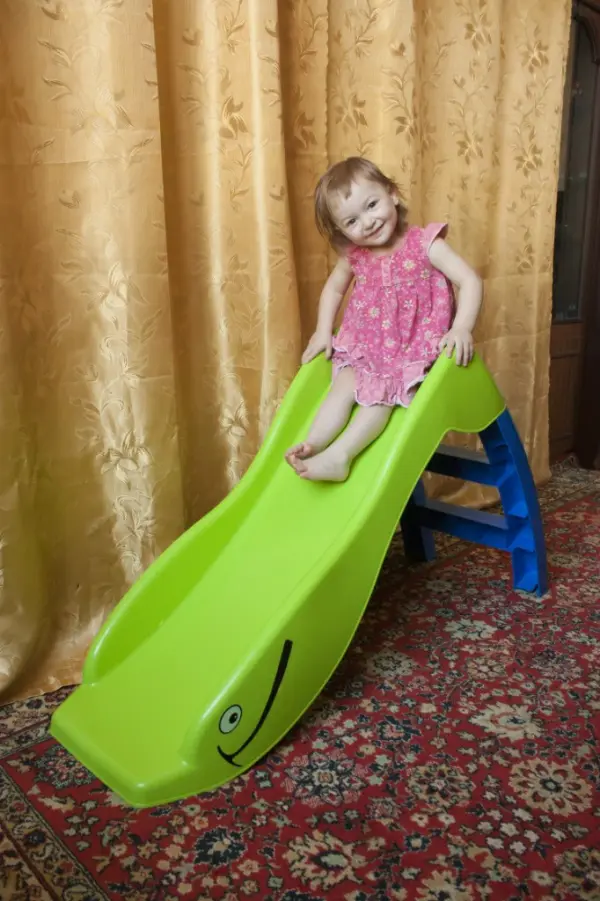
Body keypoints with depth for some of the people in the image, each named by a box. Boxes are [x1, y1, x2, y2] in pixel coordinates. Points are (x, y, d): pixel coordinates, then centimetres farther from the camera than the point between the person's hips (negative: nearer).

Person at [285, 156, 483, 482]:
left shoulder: (424, 245, -15)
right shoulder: (354, 256, -1)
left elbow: (469, 281, -19)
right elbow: (333, 288, 18)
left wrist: (462, 328, -33)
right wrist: (322, 332, 9)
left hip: (414, 348, -5)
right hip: (366, 346, 5)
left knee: (382, 395, -19)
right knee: (343, 386, -12)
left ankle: (339, 455, -24)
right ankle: (312, 444, -19)